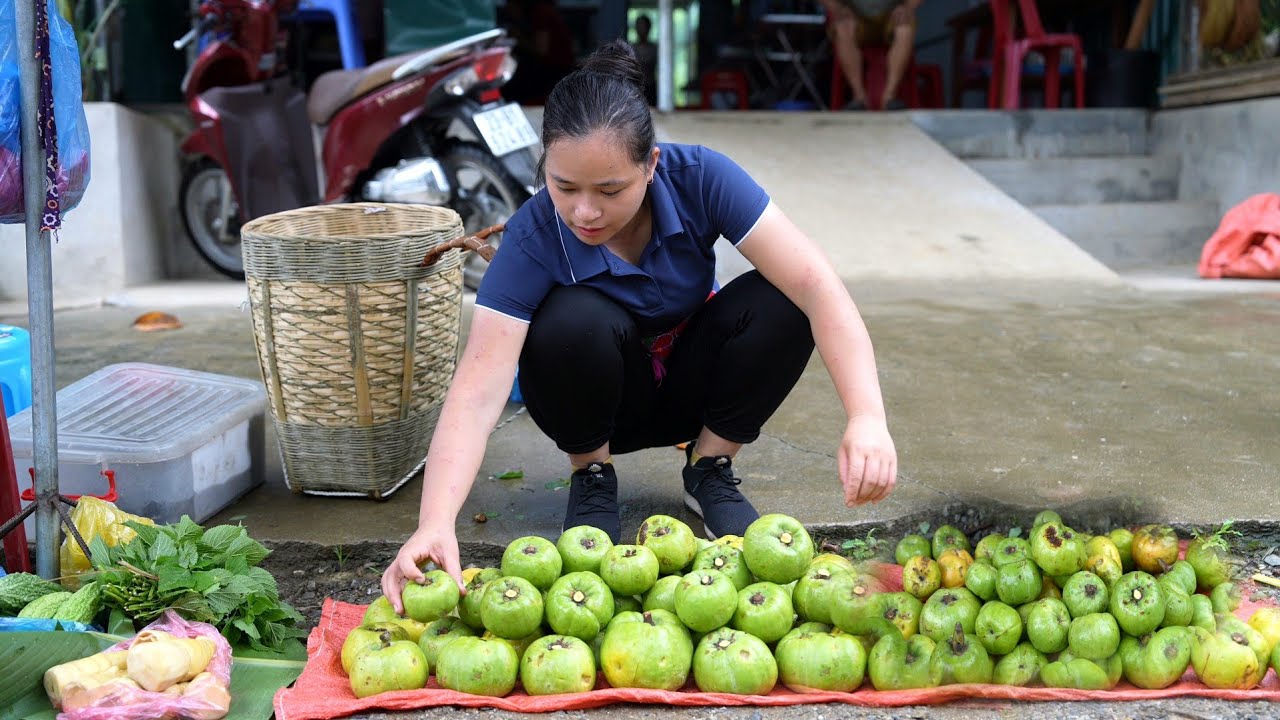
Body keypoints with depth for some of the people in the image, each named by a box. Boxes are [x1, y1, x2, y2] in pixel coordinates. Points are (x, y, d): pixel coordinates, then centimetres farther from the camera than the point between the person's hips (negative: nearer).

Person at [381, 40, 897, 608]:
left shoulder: (700, 178, -27)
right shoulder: (533, 236, -29)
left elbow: (815, 285, -34)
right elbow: (477, 390, -37)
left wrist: (867, 418, -48)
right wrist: (435, 525, -52)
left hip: (691, 385, 2)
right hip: (597, 399, -1)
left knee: (779, 304, -28)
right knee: (576, 319, -35)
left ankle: (709, 468, -4)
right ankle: (592, 477, -6)